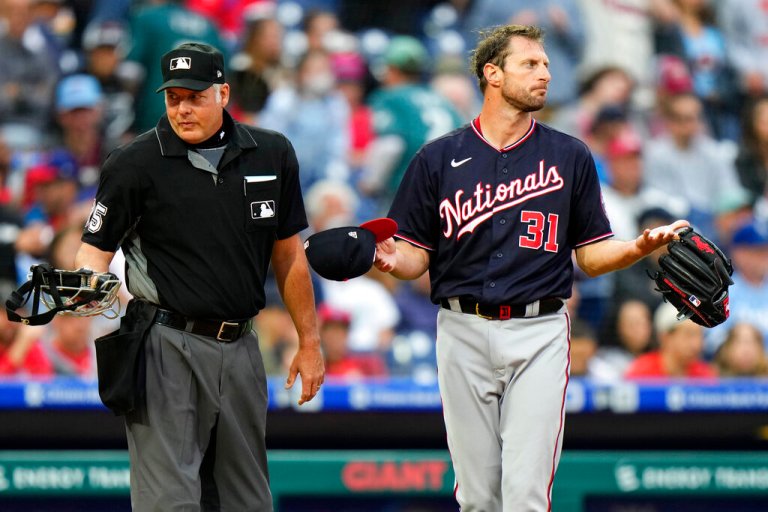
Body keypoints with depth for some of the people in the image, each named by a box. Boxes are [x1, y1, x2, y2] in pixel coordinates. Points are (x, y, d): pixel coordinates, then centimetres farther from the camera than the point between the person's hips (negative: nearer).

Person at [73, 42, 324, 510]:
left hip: (240, 347, 4)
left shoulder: (272, 155, 6)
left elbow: (288, 253, 13)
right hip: (166, 344, -4)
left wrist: (309, 342, 14)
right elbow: (96, 246, 0)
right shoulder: (134, 164, -4)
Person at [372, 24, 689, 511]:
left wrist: (640, 247, -11)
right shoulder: (438, 159, 6)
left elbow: (592, 256, 9)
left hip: (539, 332, -1)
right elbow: (418, 255, 7)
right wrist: (391, 260, -16)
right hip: (464, 332, 1)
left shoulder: (569, 156, 8)